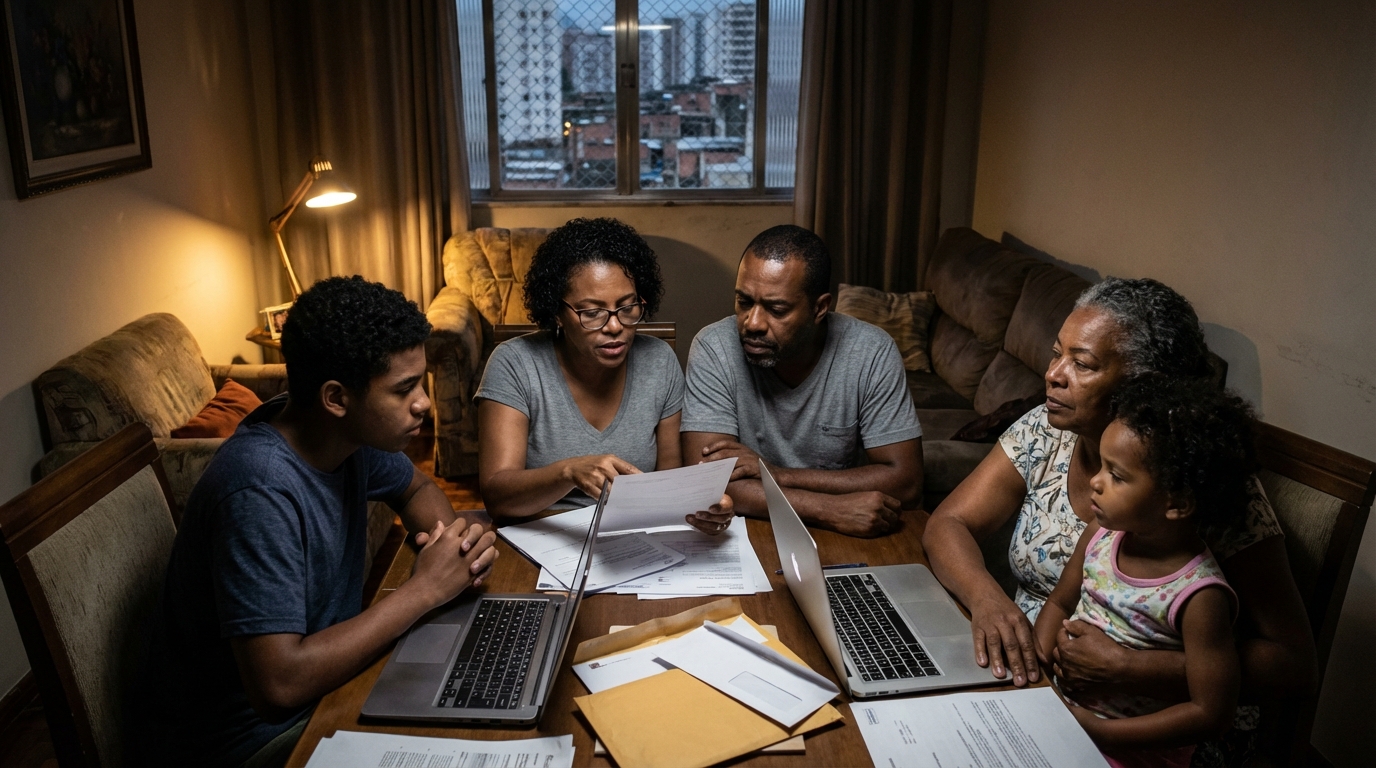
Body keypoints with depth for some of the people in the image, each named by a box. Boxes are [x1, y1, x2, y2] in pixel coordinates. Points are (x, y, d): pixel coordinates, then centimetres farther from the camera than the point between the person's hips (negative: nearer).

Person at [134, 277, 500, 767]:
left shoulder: (354, 431, -8)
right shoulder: (260, 491, -32)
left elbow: (415, 489, 14)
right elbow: (279, 684, -36)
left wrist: (456, 539, -9)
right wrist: (425, 589, -28)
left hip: (318, 675, 7)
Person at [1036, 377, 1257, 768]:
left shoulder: (1199, 598, -23)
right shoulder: (1102, 533, -7)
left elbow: (1212, 714, -19)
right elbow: (1059, 603, 9)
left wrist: (1096, 731, -19)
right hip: (1058, 702, 5)